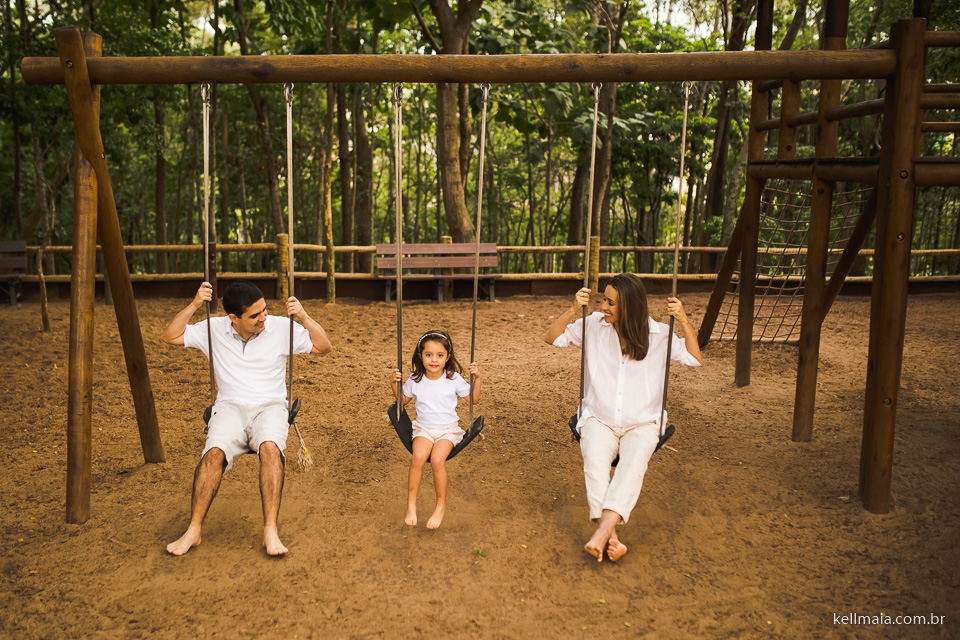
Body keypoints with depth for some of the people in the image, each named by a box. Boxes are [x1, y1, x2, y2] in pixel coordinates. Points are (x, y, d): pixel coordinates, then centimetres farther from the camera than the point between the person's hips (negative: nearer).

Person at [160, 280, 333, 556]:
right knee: (214, 452, -30)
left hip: (270, 406, -1)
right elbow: (169, 336, 4)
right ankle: (193, 530, -17)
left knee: (270, 447, -35)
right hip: (230, 406, 1)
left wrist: (303, 317, -14)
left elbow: (325, 347, 0)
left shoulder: (281, 327, 1)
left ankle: (270, 531, -31)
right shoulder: (214, 330, 5)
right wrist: (194, 305, -7)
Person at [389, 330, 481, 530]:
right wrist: (394, 384, -1)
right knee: (418, 457, -28)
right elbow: (403, 400, 16)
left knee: (437, 459, -28)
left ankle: (441, 506, -7)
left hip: (448, 430, -1)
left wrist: (477, 378, -8)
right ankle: (411, 504, -11)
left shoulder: (454, 379, -5)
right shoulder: (415, 380, -1)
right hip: (424, 429, 2)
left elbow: (474, 399, 5)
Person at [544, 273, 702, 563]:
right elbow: (552, 338, 7)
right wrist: (573, 310, -8)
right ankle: (611, 538, -36)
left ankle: (602, 530, -41)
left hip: (642, 423, 0)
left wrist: (684, 321, -10)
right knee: (594, 459, -33)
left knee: (634, 462, -34)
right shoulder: (594, 325, 1)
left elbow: (695, 359, 2)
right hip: (599, 419, 0)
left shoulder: (659, 334, 0)